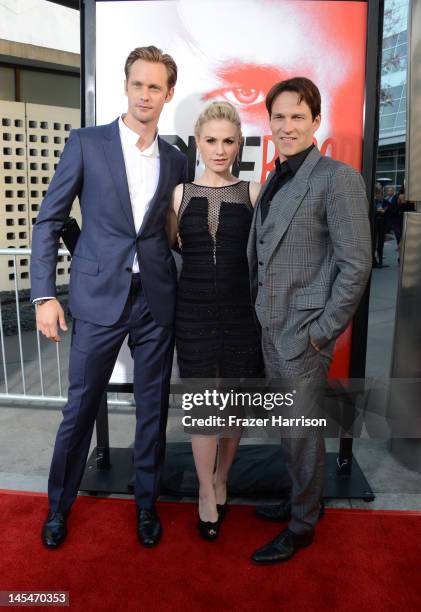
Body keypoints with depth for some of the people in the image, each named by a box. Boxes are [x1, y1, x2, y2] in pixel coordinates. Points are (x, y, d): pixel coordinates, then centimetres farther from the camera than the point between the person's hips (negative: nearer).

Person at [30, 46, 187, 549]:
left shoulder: (175, 161, 9)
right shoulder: (86, 144, 0)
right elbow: (48, 221, 0)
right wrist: (44, 295, -7)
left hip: (157, 301, 3)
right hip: (99, 299, -2)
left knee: (153, 408, 11)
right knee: (80, 408, 7)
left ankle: (146, 503, 32)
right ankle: (59, 506, 30)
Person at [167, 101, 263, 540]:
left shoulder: (252, 193, 2)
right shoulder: (180, 193, 3)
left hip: (241, 312, 1)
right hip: (193, 313, 0)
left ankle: (220, 479, 35)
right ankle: (207, 494, 24)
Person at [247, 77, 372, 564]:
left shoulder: (338, 178, -12)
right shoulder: (273, 182, 12)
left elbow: (356, 265, -16)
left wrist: (322, 332, -15)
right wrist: (261, 314, 11)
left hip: (305, 331, -7)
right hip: (272, 327, 7)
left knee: (302, 429, 6)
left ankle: (302, 525, 26)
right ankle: (303, 498, 39)